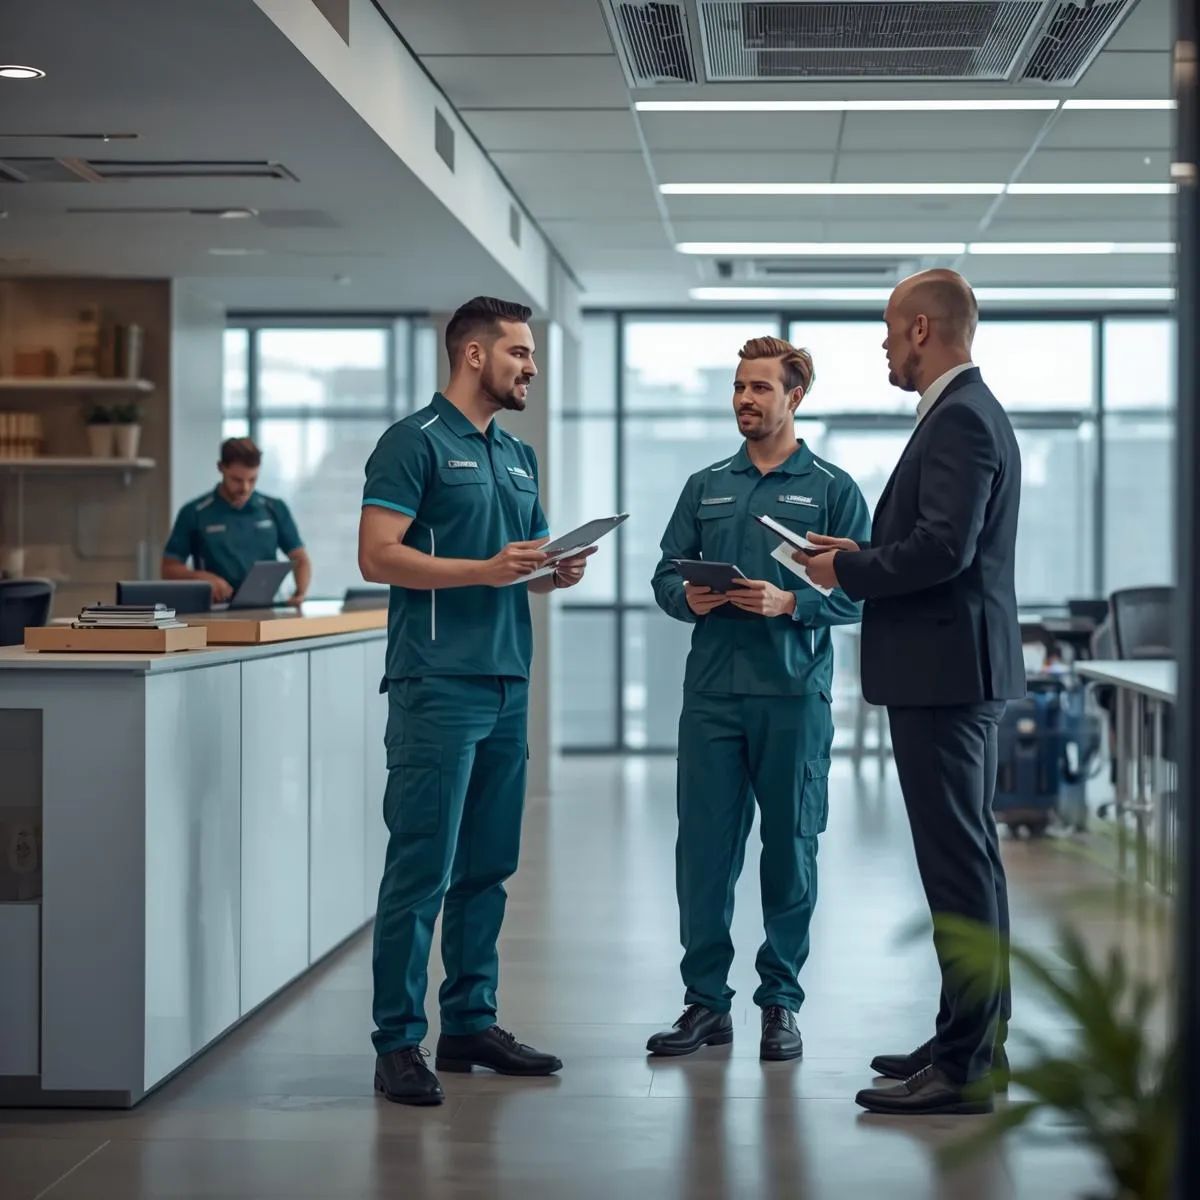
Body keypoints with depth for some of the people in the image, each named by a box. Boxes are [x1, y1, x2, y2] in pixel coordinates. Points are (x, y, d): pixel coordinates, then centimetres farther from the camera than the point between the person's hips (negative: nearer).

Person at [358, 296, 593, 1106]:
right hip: (438, 682, -8)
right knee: (422, 865, -8)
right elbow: (378, 556, -13)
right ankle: (399, 1042, -4)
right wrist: (485, 570, -20)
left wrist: (560, 571, 2)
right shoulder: (417, 443, -5)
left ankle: (471, 1020, 20)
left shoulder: (518, 456, 19)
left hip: (507, 682, 8)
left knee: (488, 864, 11)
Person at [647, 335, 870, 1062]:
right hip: (712, 694, 3)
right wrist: (688, 597, -9)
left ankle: (781, 1003, 14)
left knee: (790, 849, 4)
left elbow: (858, 593, -3)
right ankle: (706, 999, 11)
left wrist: (790, 603, -18)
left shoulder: (832, 489, 2)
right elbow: (666, 573, 12)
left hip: (794, 695, -3)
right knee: (703, 846, 2)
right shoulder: (706, 486, 13)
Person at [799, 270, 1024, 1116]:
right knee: (969, 858, 15)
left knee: (959, 864, -8)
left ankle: (966, 1068, -5)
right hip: (962, 671, 11)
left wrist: (847, 570, -12)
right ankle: (977, 1039, 24)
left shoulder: (959, 420, -15)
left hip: (945, 672, -11)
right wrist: (864, 557, 10)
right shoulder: (971, 412, 17)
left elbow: (943, 547, -25)